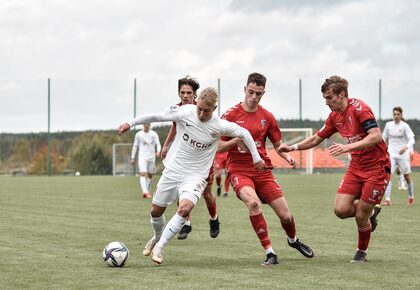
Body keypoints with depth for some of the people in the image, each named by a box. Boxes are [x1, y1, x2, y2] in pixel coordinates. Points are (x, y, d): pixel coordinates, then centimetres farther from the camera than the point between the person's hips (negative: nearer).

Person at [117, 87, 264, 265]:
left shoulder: (220, 126, -14)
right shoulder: (185, 112, -14)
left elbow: (244, 133, 1)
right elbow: (156, 116, -3)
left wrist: (256, 158, 7)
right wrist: (130, 124, -1)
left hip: (196, 175, -2)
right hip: (173, 170, 2)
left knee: (185, 208, -27)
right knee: (156, 210, 10)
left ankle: (159, 247, -14)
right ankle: (157, 237, 44)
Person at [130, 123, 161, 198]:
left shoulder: (154, 134, 4)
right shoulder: (138, 134, 5)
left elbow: (158, 144, 0)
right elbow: (135, 146, 11)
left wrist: (158, 151, -22)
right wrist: (133, 158, 9)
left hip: (151, 157, 2)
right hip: (142, 157, -2)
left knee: (150, 175, 9)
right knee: (143, 174, -17)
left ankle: (148, 191, 25)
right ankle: (145, 192, -29)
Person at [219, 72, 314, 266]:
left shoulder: (267, 117, 6)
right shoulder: (231, 115, -3)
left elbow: (278, 144, 15)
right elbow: (219, 148, -3)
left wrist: (287, 156, -6)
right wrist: (236, 140, -22)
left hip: (263, 170, 3)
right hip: (238, 170, -3)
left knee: (285, 215, -2)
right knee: (253, 202, -34)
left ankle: (293, 240, 35)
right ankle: (269, 253, -24)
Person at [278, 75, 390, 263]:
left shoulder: (359, 108, -18)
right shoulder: (334, 117, 6)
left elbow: (376, 136, -27)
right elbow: (317, 138, 17)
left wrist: (348, 147, -35)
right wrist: (293, 147, 5)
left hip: (377, 167, -7)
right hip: (356, 166, 7)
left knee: (361, 216, -5)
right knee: (341, 209, -8)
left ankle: (362, 252, 22)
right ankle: (370, 212, 23)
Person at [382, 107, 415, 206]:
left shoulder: (404, 126, -6)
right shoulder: (388, 125, 5)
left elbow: (412, 139, -15)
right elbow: (384, 138, 17)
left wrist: (406, 147, -33)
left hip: (402, 154, -2)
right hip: (391, 153, 2)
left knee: (407, 176, 8)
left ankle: (411, 197, 29)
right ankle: (387, 199, -19)